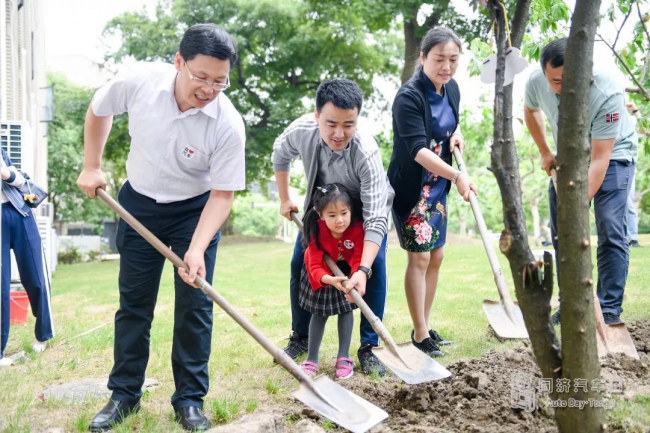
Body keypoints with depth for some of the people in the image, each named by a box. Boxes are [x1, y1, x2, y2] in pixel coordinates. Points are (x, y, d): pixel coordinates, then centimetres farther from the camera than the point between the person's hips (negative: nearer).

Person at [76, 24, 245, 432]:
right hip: (139, 203, 2)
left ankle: (190, 399, 12)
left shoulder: (228, 124, -27)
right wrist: (92, 166, 2)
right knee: (133, 302, 8)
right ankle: (124, 394, 21)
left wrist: (197, 249, -31)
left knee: (194, 304, -3)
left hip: (196, 211, -2)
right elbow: (98, 111, 1)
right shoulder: (139, 81, -23)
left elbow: (222, 193, -20)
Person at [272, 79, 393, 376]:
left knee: (376, 266, -19)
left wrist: (363, 270, -52)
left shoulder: (366, 152, -42)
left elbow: (375, 218, -42)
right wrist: (284, 199, 0)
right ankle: (300, 339, 17)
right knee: (300, 264, -1)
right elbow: (280, 154, -4)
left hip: (368, 206, -3)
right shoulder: (301, 130, -31)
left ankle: (368, 348, -9)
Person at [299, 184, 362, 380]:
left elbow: (358, 260, -32)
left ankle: (343, 358, 8)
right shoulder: (317, 232, -33)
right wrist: (330, 280, -57)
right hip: (323, 275, 0)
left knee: (346, 309, -2)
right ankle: (312, 359, 16)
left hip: (347, 272, 0)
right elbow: (314, 267, -37)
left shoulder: (357, 229, -32)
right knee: (319, 314, 5)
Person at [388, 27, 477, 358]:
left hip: (437, 187, 8)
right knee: (419, 257, -4)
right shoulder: (409, 97, -21)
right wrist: (456, 175, -39)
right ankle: (420, 334, 8)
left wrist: (456, 134, -1)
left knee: (436, 256, 13)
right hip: (411, 187, -8)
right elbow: (418, 149, -29)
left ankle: (426, 327, 26)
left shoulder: (451, 89, 3)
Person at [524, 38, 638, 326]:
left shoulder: (607, 91, -36)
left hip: (611, 154, -5)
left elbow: (599, 159, -35)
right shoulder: (536, 82, -21)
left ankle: (609, 312, -8)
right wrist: (544, 153, 3)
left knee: (610, 233, -14)